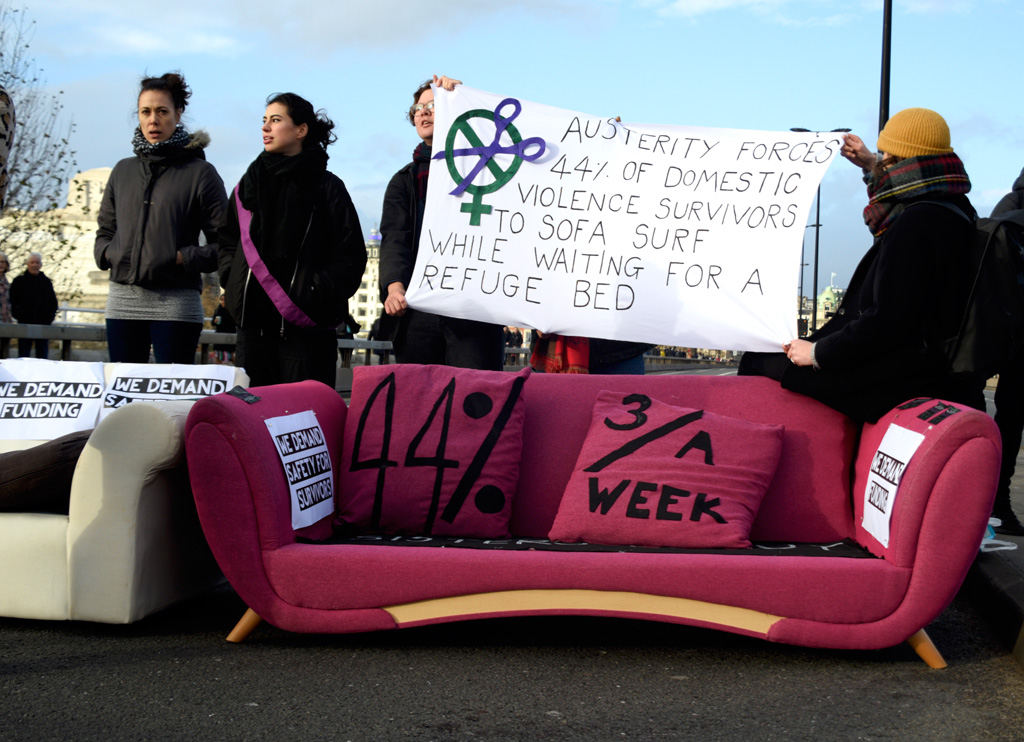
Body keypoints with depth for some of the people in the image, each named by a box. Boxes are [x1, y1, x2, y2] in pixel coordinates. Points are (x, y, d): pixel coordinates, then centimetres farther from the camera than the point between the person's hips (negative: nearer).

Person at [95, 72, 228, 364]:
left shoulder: (200, 172, 1)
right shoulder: (124, 170, 16)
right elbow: (105, 230, 23)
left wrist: (184, 258, -13)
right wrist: (107, 253, 3)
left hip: (176, 300, -4)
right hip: (122, 299, 5)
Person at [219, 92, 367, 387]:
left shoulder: (326, 187, 2)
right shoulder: (250, 183, 17)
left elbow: (351, 255, -2)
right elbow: (229, 243, 24)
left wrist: (319, 294, -12)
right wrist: (233, 283, 8)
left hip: (305, 327, -5)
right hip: (253, 323, 5)